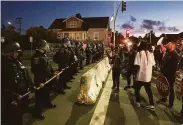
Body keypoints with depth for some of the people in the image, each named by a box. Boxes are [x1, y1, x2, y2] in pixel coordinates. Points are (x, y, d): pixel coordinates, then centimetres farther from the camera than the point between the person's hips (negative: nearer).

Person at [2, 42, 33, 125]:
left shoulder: (17, 62, 7)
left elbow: (26, 75, 15)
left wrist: (31, 85, 4)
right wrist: (13, 96, -25)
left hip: (22, 96, 8)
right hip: (10, 100, -8)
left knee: (19, 118, 26)